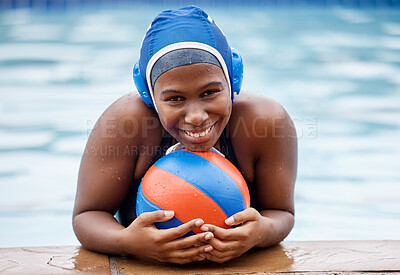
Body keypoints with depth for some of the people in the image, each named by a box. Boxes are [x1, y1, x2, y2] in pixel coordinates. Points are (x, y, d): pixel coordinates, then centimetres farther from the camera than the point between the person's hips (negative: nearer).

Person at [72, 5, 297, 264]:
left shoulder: (270, 120, -20)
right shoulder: (126, 118, -23)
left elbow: (282, 212, -8)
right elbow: (87, 215, -15)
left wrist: (264, 232, -31)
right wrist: (126, 241, -37)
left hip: (238, 265, 1)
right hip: (142, 269, 0)